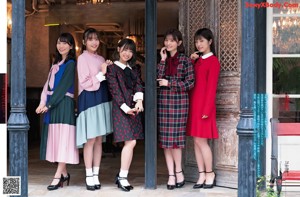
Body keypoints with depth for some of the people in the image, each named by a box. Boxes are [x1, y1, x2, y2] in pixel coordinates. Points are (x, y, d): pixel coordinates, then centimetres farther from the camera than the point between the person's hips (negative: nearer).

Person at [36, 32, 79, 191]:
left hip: (64, 103, -8)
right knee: (56, 140, 7)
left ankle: (58, 176, -9)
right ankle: (64, 173, 13)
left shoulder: (70, 64, -5)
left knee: (63, 140, -7)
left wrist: (48, 104, -14)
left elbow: (63, 86, -12)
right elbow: (48, 84, 13)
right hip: (51, 104, 8)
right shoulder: (56, 63, 19)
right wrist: (42, 103, 0)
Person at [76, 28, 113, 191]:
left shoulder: (101, 59, 16)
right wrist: (101, 74, -12)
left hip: (103, 99, 6)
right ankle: (89, 177, 2)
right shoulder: (83, 58, -3)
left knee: (99, 140, 7)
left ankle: (96, 175, 13)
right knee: (90, 140, -5)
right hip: (89, 100, -6)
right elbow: (85, 83, -10)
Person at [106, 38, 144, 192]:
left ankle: (122, 176, 12)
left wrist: (139, 101, -12)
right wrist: (125, 107, -15)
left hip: (134, 107, 6)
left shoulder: (133, 69, 18)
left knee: (130, 143, 3)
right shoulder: (113, 68, 0)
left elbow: (138, 85, 6)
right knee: (131, 142, -14)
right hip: (121, 107, -6)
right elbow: (115, 90, -7)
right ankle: (122, 177, -5)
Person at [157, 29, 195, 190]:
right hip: (163, 101, 4)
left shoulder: (185, 60, 0)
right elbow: (157, 78, -3)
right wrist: (162, 60, -5)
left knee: (175, 138, -3)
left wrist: (169, 83, -9)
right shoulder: (163, 59, 11)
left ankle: (178, 171, 14)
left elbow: (190, 83, -6)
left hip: (179, 101, -4)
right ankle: (171, 174, 9)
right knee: (165, 139, 3)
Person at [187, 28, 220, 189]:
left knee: (201, 140, -5)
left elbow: (211, 88, -12)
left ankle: (209, 174, 9)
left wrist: (207, 109, -16)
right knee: (196, 141, 7)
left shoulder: (213, 61, -7)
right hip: (193, 103, 7)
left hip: (203, 104, -7)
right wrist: (190, 62, 1)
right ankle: (202, 175, 13)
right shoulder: (197, 60, 15)